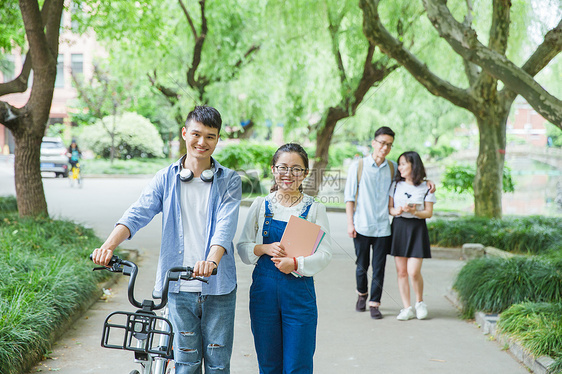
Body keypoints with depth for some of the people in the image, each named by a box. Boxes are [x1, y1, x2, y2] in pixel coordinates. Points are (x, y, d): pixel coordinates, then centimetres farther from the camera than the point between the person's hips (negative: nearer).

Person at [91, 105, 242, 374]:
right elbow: (138, 214, -7)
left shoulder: (229, 181, 2)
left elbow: (225, 225, -14)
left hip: (218, 287, 0)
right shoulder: (166, 179, 6)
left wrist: (211, 260, -34)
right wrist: (109, 244, -26)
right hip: (178, 285, 1)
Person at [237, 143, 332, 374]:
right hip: (264, 290, 2)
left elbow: (324, 254, -4)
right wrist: (264, 249, -13)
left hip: (299, 293, -2)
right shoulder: (261, 205, 6)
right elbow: (242, 246, 7)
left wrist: (296, 263, -20)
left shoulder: (314, 209, 0)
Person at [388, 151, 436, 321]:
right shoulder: (396, 184, 8)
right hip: (399, 227, 3)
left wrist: (414, 211, -18)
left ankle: (420, 302, 15)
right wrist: (396, 211, -13)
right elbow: (389, 207, 9)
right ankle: (407, 308, 9)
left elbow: (429, 213, -1)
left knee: (413, 272, -10)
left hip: (417, 228, -3)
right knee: (401, 271, 1)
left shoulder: (426, 187, 0)